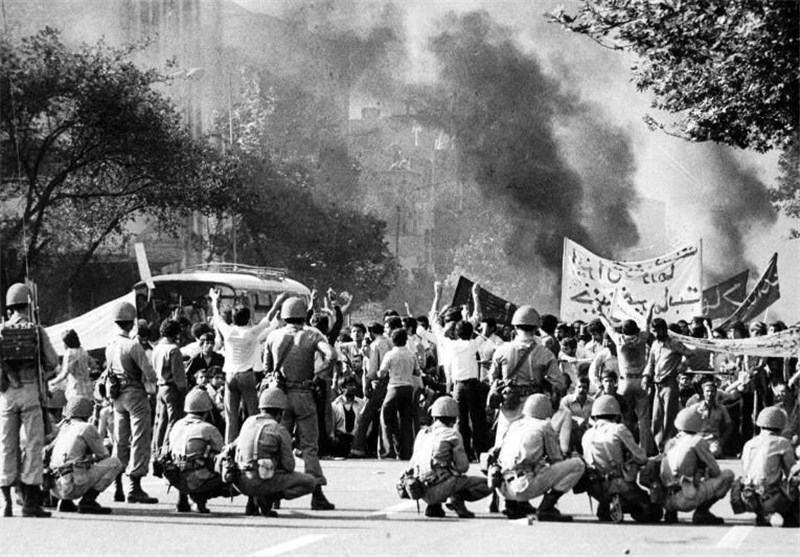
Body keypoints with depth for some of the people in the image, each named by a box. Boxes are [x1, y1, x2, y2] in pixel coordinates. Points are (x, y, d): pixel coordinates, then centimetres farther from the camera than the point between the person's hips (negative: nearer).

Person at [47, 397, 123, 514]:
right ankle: (87, 502, -7)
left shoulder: (63, 429, 21)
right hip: (73, 485, -7)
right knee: (115, 463, 1)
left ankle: (66, 503, 14)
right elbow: (104, 455, 7)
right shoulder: (87, 428, 2)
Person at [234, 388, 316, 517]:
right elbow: (289, 466, -6)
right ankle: (268, 497, -7)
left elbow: (235, 446, 27)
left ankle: (253, 501, 13)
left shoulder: (249, 422, 11)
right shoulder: (281, 431, -7)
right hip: (262, 481, -7)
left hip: (241, 482, 7)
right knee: (310, 482, 4)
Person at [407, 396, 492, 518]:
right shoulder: (452, 434, -3)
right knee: (485, 485, 0)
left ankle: (434, 506, 14)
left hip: (424, 493, 6)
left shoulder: (421, 434, 16)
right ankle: (456, 499, -13)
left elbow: (413, 465, 23)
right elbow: (463, 467, -3)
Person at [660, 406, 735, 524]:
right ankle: (701, 513, -3)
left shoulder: (670, 443, 18)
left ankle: (670, 512, 14)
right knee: (728, 475, 4)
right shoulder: (698, 441, 0)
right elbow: (715, 471, 3)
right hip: (688, 499, -7)